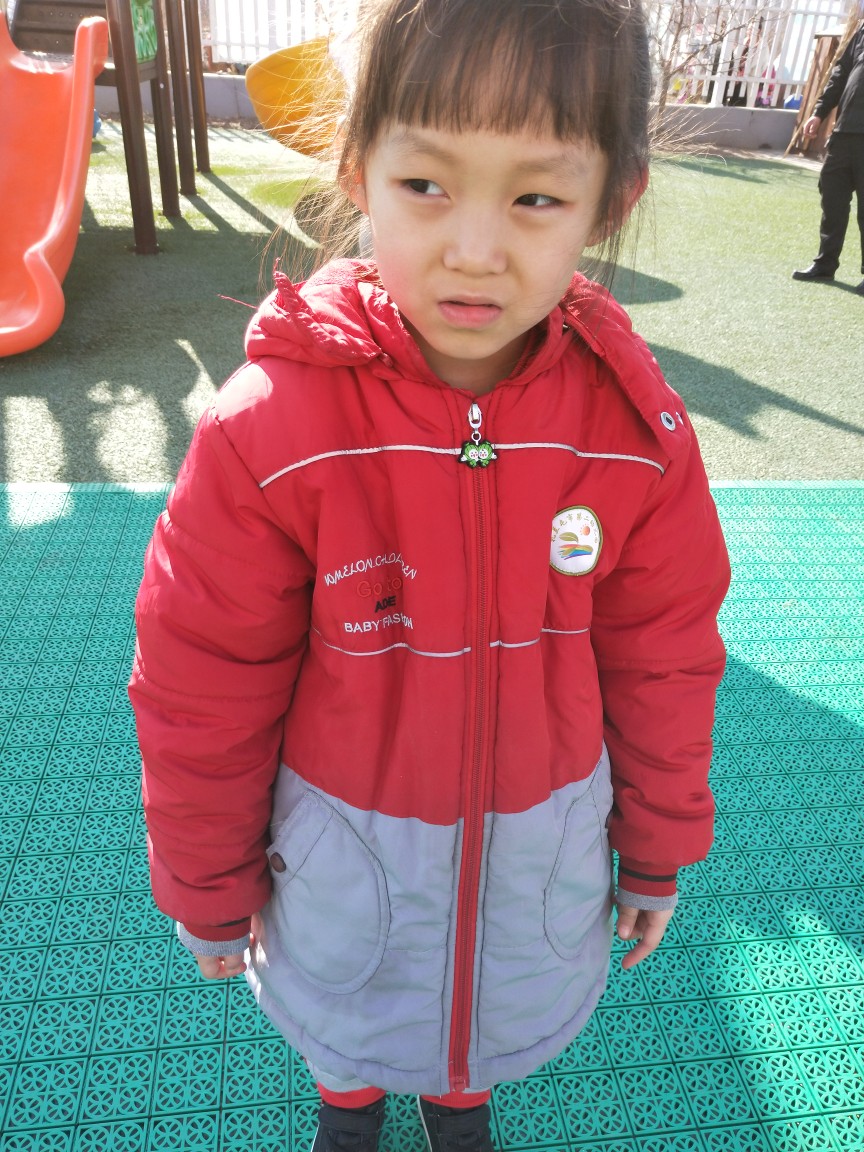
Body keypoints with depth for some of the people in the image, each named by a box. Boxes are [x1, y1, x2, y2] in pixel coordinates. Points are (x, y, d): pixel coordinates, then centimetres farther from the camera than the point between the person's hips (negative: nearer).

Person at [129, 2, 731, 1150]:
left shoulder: (638, 430, -19)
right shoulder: (268, 428, -26)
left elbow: (663, 663, -6)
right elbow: (200, 688, -15)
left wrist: (660, 846, 6)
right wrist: (207, 886, -2)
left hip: (545, 825, 2)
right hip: (344, 826, -1)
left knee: (505, 1001, 30)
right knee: (343, 995, 30)